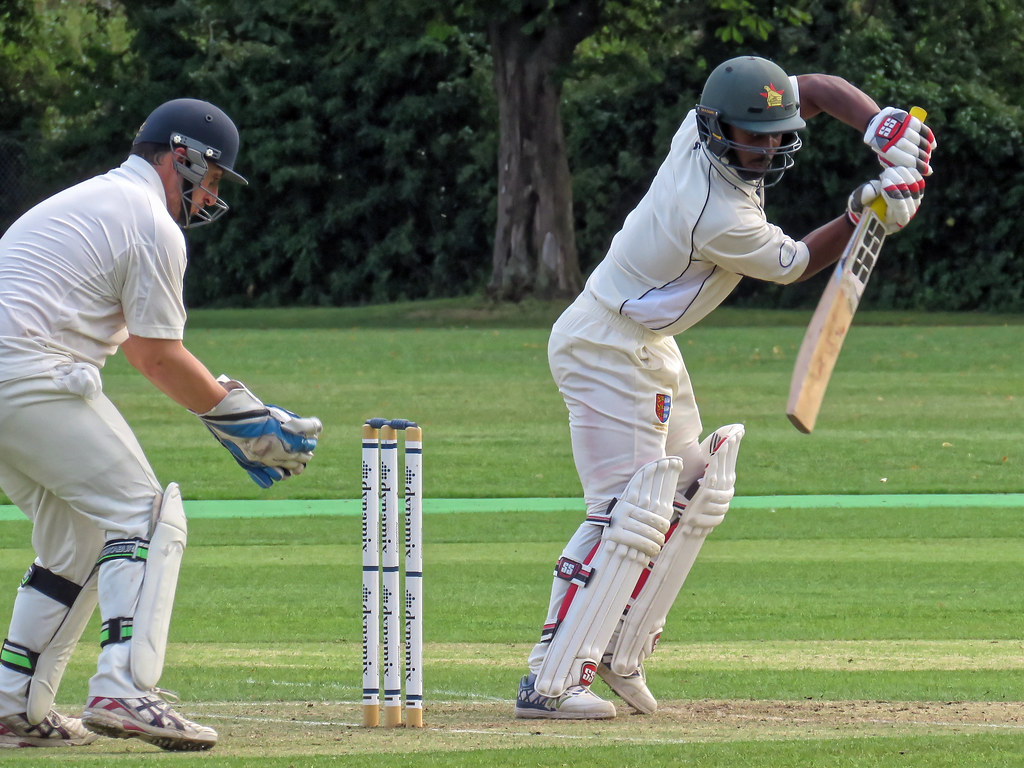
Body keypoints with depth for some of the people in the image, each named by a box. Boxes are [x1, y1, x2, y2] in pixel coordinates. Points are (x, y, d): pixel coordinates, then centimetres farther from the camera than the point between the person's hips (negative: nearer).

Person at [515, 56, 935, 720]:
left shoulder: (709, 124, -7)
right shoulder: (719, 217, -29)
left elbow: (818, 89, 4)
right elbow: (795, 265, -10)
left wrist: (890, 129, -11)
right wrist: (867, 211, -10)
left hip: (648, 346, 11)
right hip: (608, 350, -11)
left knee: (695, 493, 15)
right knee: (631, 512, -16)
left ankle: (621, 650, 18)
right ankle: (551, 682, -20)